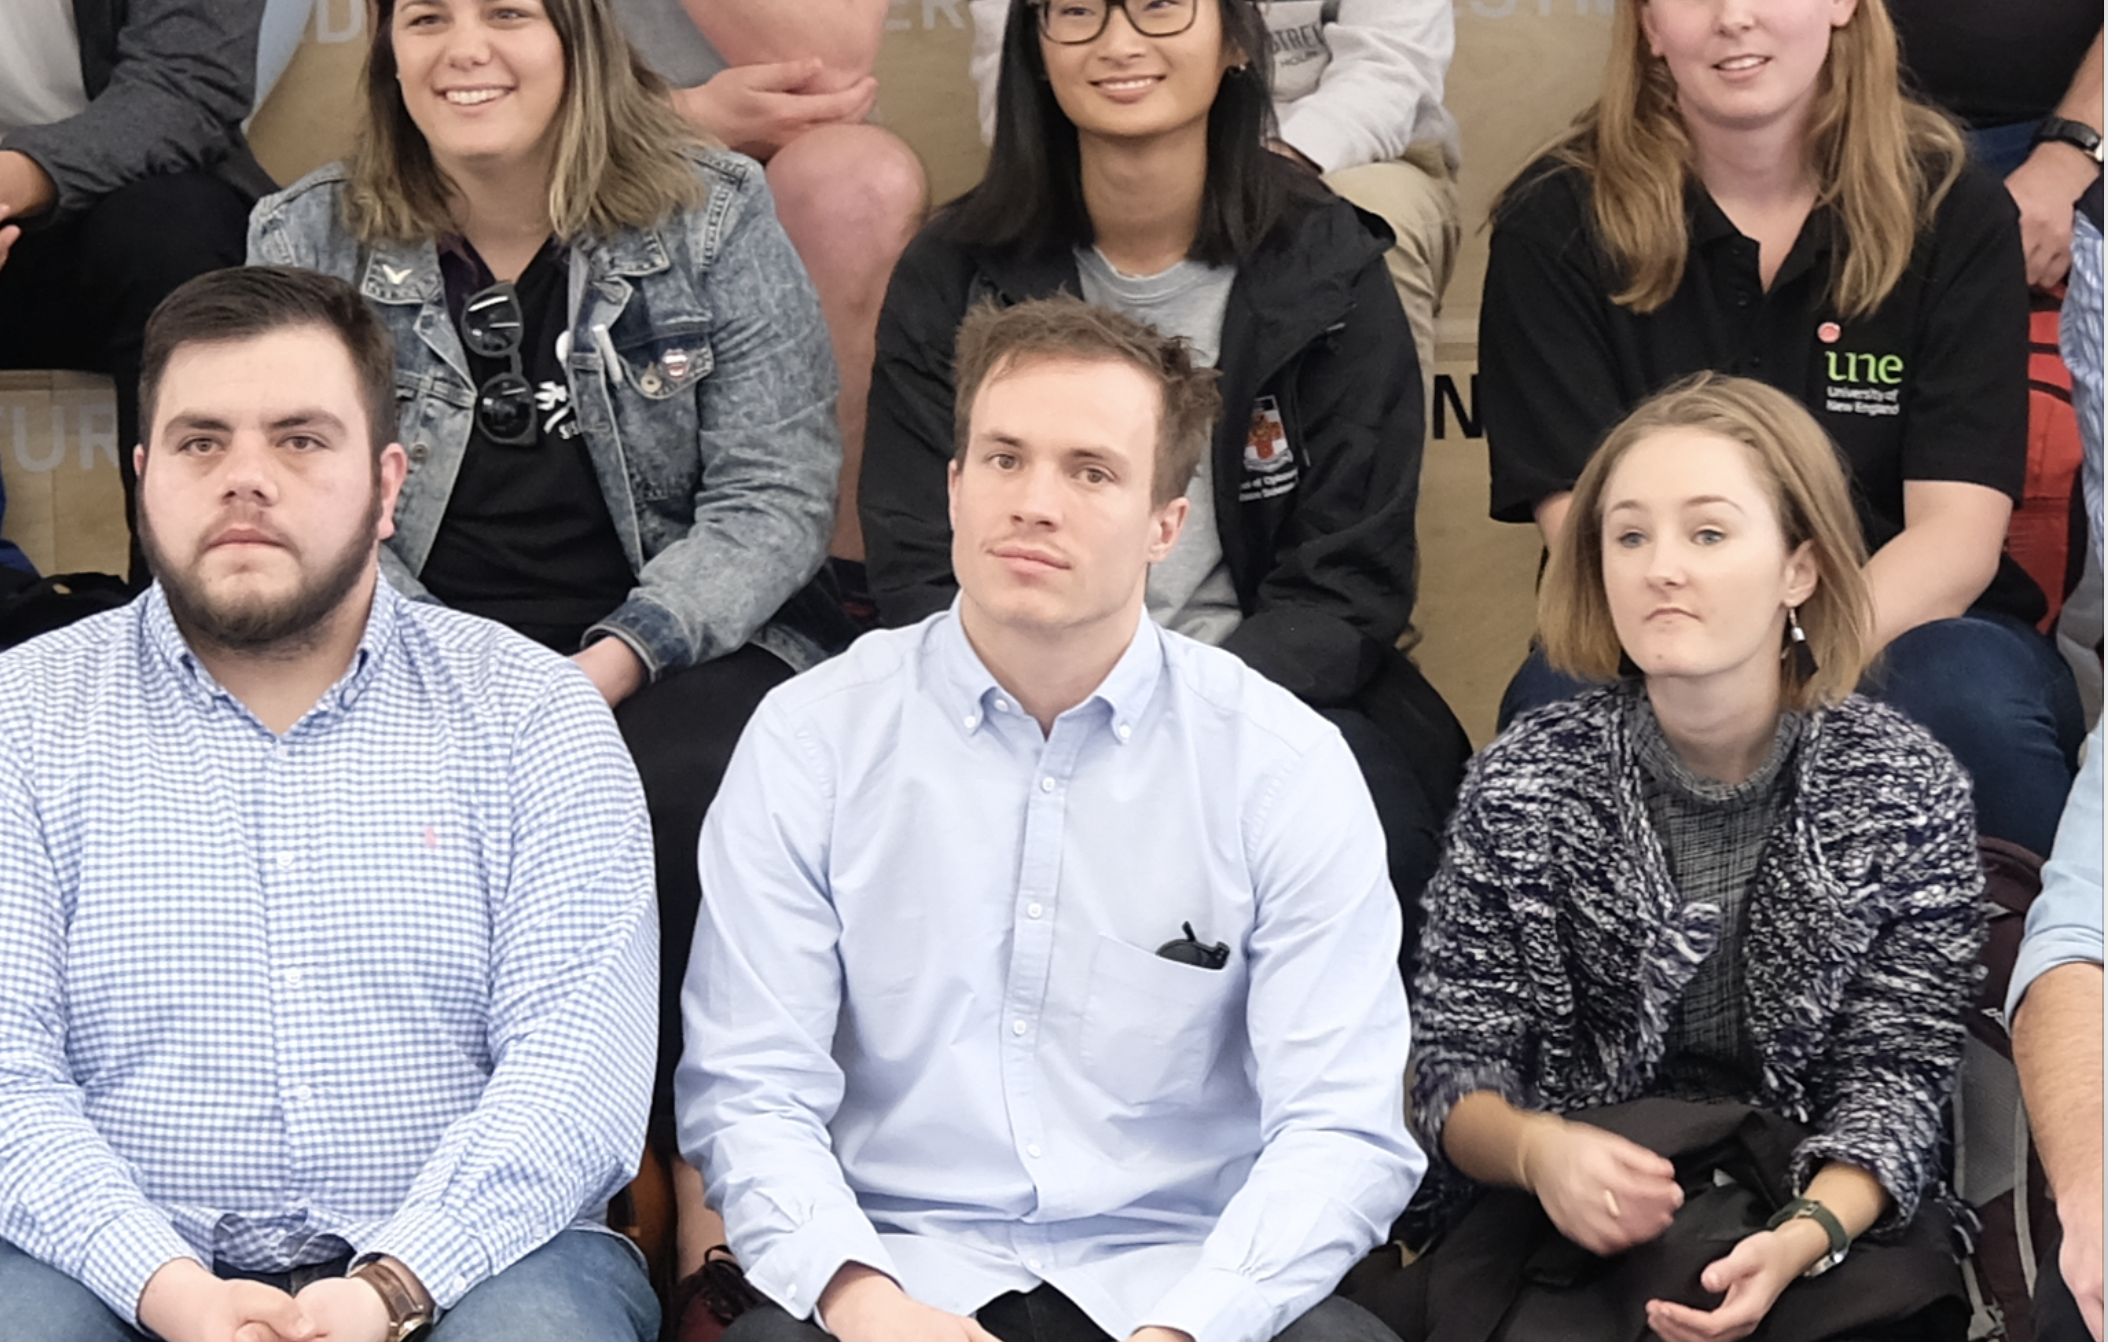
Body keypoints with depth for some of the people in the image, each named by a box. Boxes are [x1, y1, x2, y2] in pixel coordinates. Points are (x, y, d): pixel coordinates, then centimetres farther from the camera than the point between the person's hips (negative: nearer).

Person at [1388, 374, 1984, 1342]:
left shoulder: (1907, 787, -3)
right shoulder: (1524, 783, -3)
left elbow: (1895, 1077, -5)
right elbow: (1454, 1064, -2)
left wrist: (1800, 1239, -25)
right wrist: (1537, 1150, -26)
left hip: (1828, 1216, 0)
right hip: (1573, 1218, 0)